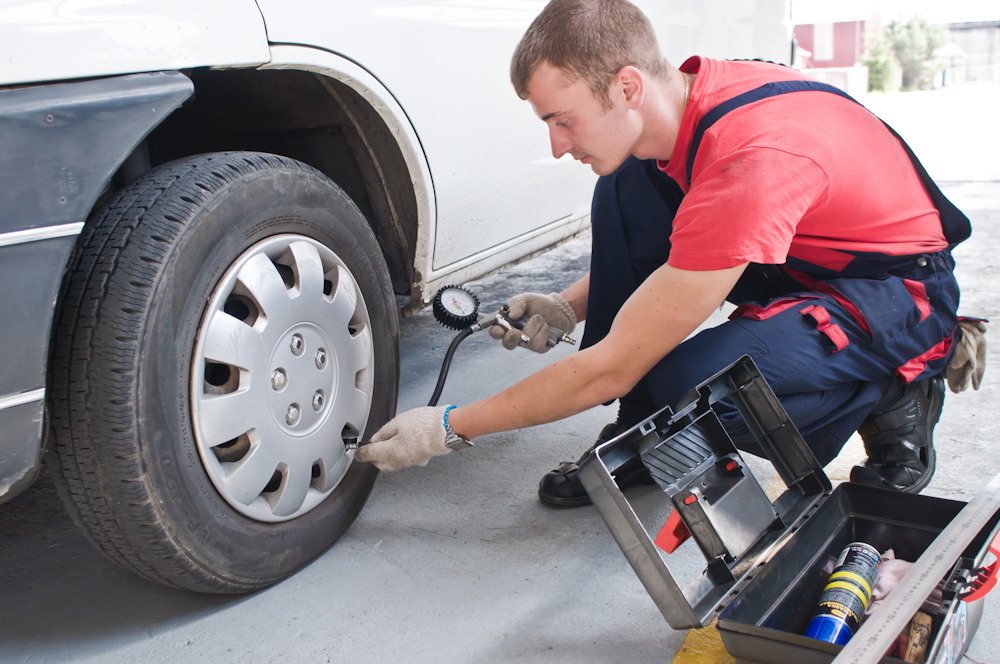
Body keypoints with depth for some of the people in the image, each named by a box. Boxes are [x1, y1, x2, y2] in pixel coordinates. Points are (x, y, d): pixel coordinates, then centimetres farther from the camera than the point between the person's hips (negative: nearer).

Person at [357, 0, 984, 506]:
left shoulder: (746, 161, -35)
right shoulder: (682, 96, -9)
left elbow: (612, 368, -30)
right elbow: (656, 253, 13)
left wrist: (450, 428, -21)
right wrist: (568, 307, -5)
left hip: (903, 289, -8)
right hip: (803, 260, 8)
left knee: (691, 386, -33)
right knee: (623, 190, -10)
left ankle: (893, 400, -3)